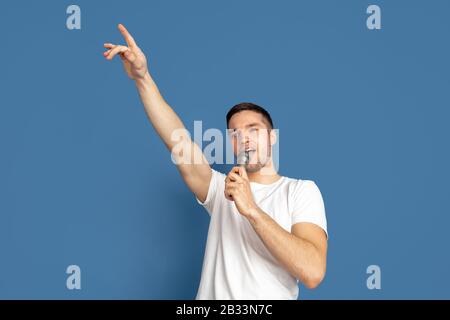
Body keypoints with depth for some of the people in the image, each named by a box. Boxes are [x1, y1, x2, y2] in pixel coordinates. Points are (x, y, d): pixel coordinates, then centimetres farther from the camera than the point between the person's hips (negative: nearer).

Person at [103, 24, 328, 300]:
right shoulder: (221, 188, 7)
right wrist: (143, 78, -17)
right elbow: (180, 141, -7)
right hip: (213, 294, 3)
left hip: (273, 295, -2)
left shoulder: (301, 190, -2)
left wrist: (251, 209, -20)